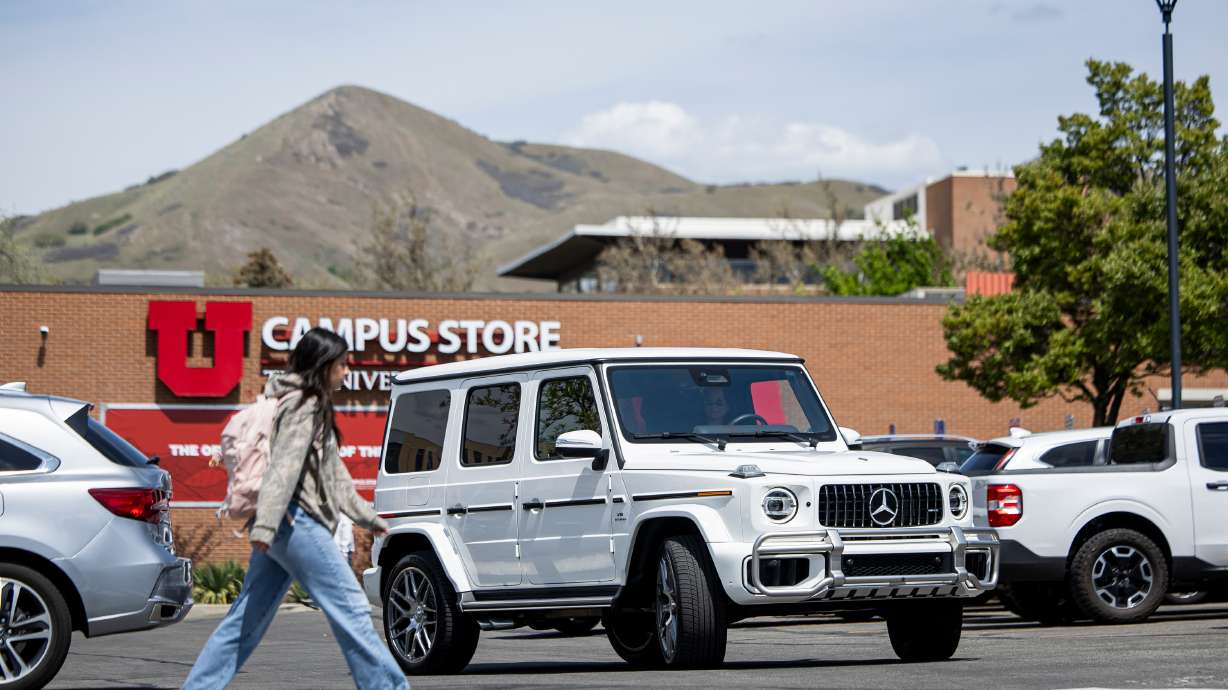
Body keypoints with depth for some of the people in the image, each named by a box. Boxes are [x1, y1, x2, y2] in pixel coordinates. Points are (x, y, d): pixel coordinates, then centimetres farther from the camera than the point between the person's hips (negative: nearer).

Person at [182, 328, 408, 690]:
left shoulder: (312, 407, 22)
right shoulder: (303, 405, -9)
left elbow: (333, 473, 29)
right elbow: (284, 466, -21)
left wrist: (366, 515, 32)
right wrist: (265, 525, -29)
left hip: (284, 527, 10)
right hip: (296, 521, -10)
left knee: (247, 619, 8)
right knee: (351, 608, -7)